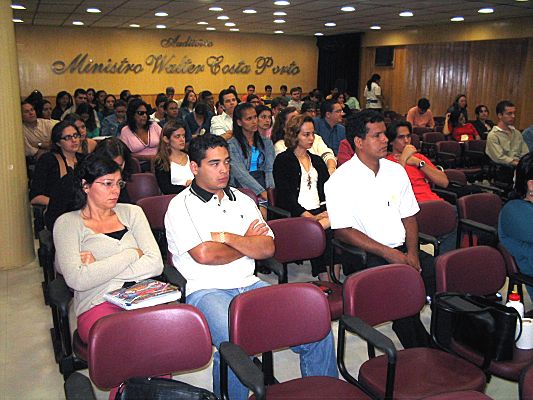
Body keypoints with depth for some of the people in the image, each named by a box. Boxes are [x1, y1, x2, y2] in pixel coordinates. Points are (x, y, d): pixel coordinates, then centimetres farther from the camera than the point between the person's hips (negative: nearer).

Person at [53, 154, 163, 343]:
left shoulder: (131, 212, 17)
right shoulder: (67, 223, 7)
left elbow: (155, 264, 3)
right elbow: (77, 280, -9)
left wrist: (98, 269, -5)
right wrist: (132, 254, -3)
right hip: (98, 306, -3)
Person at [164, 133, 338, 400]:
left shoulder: (242, 200, 16)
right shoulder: (181, 206, 0)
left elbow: (267, 248, 6)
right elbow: (204, 255, -13)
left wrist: (226, 237, -7)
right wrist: (247, 243, 2)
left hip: (250, 285, 5)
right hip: (207, 291, -5)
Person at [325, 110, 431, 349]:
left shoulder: (396, 170, 14)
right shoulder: (341, 180, -6)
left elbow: (408, 217, 15)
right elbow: (342, 231, -12)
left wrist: (412, 252, -3)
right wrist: (388, 253, -16)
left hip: (400, 250, 6)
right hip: (363, 256, -5)